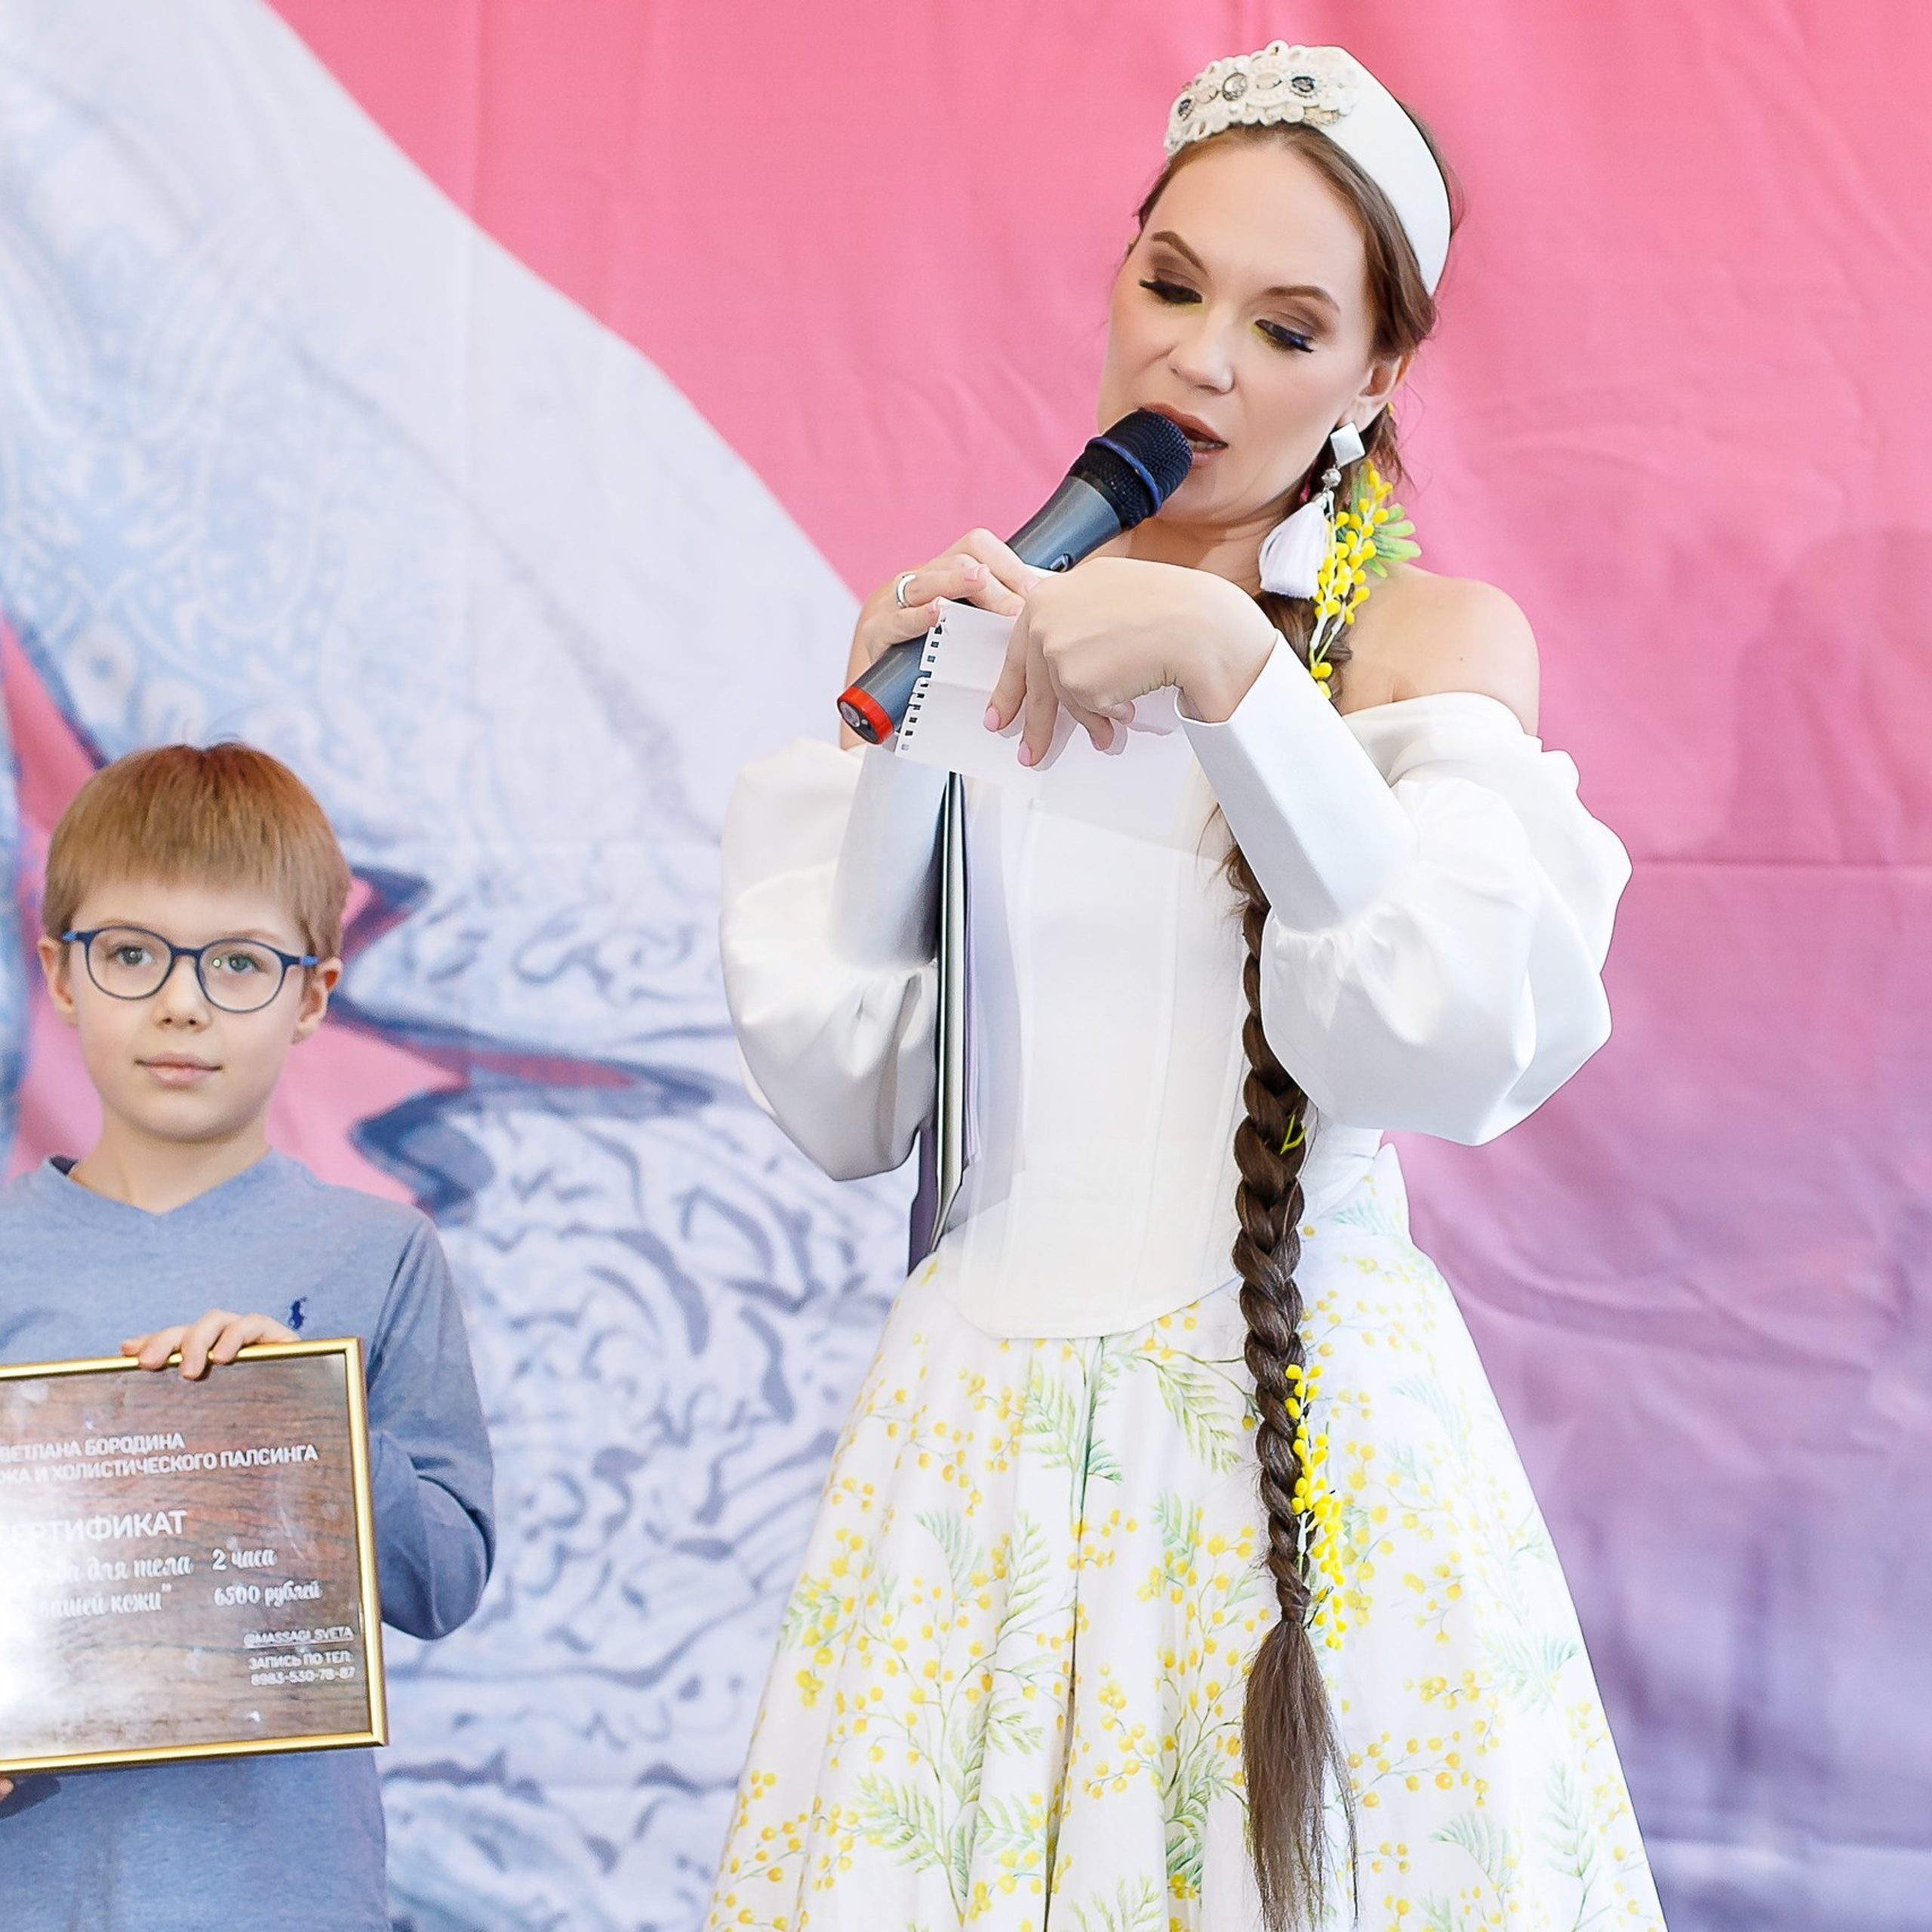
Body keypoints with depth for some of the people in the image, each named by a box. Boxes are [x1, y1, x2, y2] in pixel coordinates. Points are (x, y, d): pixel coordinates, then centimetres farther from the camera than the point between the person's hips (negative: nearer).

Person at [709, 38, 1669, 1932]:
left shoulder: (1436, 634, 1)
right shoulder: (981, 627, 8)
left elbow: (1459, 1044, -16)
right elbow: (844, 1104, 4)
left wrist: (1233, 668, -19)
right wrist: (892, 747, -5)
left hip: (1307, 1449, -2)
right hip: (985, 1441, 2)